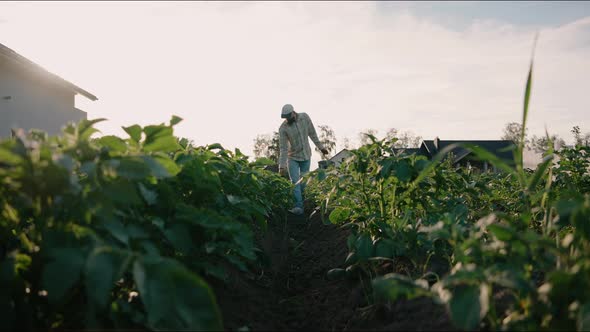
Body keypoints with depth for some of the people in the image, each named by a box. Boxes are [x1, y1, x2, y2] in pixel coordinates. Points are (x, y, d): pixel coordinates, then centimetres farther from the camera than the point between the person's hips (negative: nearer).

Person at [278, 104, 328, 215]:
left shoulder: (304, 117, -10)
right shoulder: (283, 128, -17)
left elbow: (312, 133, 3)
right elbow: (283, 148, -17)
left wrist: (320, 147, 9)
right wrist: (282, 166, -20)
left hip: (306, 156, 2)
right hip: (293, 158, -2)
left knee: (304, 182, 7)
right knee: (295, 182, -13)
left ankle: (300, 203, 18)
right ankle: (298, 206, -15)